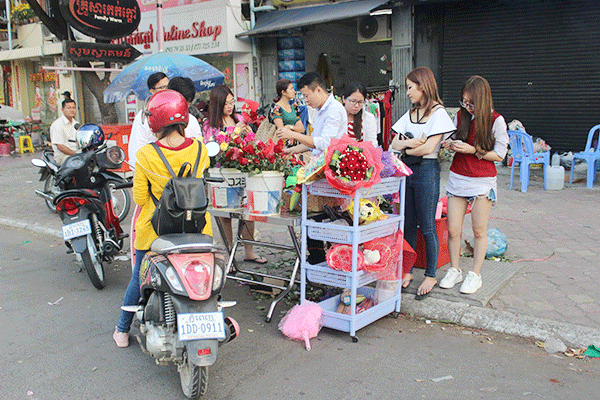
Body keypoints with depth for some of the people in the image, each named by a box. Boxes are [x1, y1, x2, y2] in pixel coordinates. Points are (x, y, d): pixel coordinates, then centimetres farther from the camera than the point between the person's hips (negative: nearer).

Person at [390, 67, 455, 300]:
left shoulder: (438, 113, -6)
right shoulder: (410, 114, 16)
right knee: (407, 225, 9)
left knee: (427, 227, 0)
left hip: (427, 170, -6)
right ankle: (407, 271, 20)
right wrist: (410, 143, -11)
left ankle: (431, 276, 12)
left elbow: (428, 148, -16)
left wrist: (406, 149, -1)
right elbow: (394, 144, 9)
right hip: (406, 170, 7)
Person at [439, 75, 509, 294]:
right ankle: (454, 271, 19)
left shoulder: (496, 120, -8)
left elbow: (499, 155, -7)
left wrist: (473, 150, -18)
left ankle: (475, 274, 17)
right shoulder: (461, 115, 5)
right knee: (453, 230, 2)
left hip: (483, 181, -4)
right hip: (457, 177, 4)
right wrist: (451, 144, -5)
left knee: (479, 231, 4)